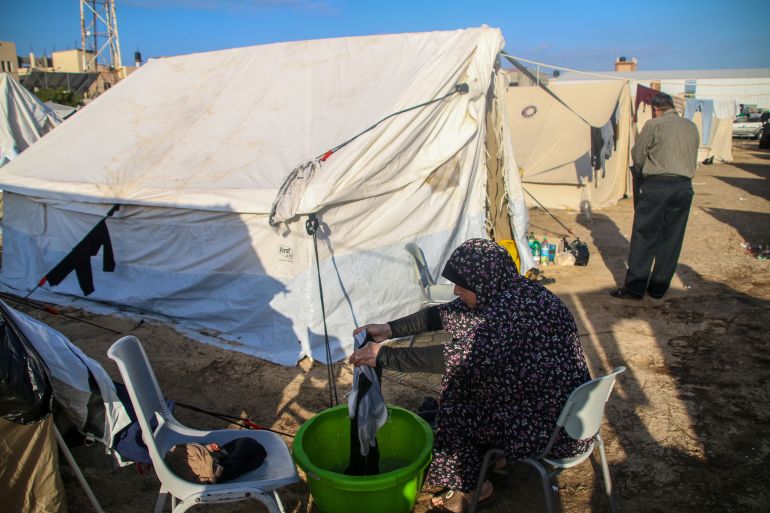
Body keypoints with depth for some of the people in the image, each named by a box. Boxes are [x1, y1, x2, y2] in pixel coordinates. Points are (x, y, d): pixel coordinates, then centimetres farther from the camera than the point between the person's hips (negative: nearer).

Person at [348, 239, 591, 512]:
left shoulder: (512, 310, -31)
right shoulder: (506, 290, -3)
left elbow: (457, 357, -37)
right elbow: (444, 313, 4)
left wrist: (384, 355, -29)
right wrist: (390, 329, -3)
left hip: (552, 424, -8)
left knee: (453, 411, -2)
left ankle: (472, 487, 20)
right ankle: (491, 457, 29)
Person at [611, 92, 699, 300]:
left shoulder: (653, 125, -2)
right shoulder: (691, 127, 14)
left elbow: (637, 157, 1)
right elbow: (692, 160, 15)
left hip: (657, 185, -5)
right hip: (684, 187, 5)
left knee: (643, 237, -1)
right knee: (671, 239, 9)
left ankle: (634, 287, -1)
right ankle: (659, 287, 15)